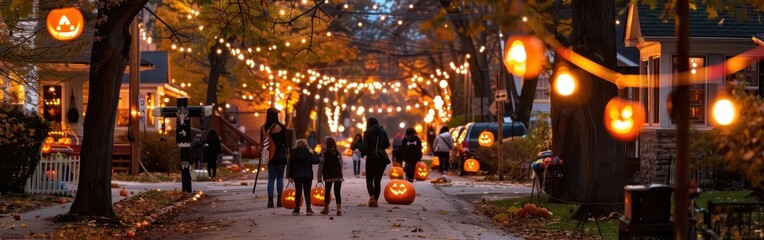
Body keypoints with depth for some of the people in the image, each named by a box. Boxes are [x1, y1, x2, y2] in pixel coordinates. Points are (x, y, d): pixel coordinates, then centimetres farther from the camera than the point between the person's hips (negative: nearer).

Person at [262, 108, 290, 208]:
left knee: (271, 177, 8)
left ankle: (270, 200, 2)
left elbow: (262, 142, 7)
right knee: (280, 177, 5)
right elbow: (284, 141, -7)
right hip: (280, 154, -3)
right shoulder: (281, 127, -10)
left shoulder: (263, 128, 2)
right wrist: (287, 150, 9)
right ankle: (279, 200, 2)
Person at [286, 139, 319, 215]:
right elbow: (316, 161, -12)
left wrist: (290, 176, 4)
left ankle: (296, 209, 13)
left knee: (298, 192, 11)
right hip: (308, 175, -1)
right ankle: (308, 208, -11)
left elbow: (290, 165, 1)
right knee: (307, 192, 3)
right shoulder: (309, 152, -3)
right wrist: (313, 154, 3)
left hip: (297, 175, 1)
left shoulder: (293, 153, 2)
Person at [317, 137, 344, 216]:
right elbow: (341, 164, 13)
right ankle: (339, 209, -12)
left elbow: (321, 165, -3)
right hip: (338, 176, 2)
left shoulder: (324, 153, -3)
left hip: (328, 176, -2)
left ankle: (326, 208, 19)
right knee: (337, 192, -1)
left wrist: (319, 177, 2)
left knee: (327, 191, 13)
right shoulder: (338, 153, 8)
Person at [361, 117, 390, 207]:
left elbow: (365, 147, -10)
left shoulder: (367, 133, -4)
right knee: (378, 180, 12)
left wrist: (362, 154, 9)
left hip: (371, 157, -3)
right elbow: (387, 144, 8)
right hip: (382, 158, 3)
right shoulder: (382, 131, 6)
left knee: (369, 179, 6)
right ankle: (376, 200, 5)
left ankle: (371, 195, -19)